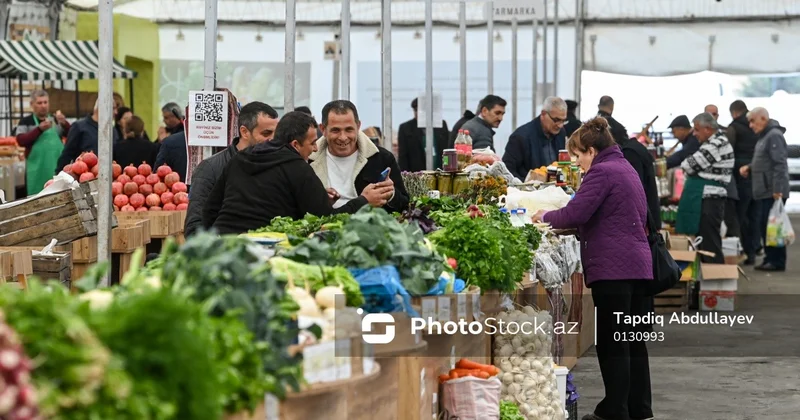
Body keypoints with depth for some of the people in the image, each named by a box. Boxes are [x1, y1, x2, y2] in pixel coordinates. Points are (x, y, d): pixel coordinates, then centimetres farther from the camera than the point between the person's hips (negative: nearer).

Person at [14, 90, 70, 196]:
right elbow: (21, 141, -9)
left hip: (57, 168, 2)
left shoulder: (56, 120, 12)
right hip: (37, 170, -2)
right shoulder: (26, 122, 5)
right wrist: (39, 129, -20)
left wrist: (64, 123, -16)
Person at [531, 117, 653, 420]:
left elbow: (575, 214, -16)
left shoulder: (602, 172, -10)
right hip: (637, 263, 10)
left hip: (613, 267, -10)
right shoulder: (625, 168, 20)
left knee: (612, 342, -5)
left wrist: (546, 217, 2)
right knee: (634, 339, 12)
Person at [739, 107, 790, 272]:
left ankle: (777, 261, -3)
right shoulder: (764, 136, 18)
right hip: (764, 192, 10)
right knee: (764, 227, 12)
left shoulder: (774, 136, -14)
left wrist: (778, 190, -24)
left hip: (773, 192, -10)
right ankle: (770, 259, 18)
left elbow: (780, 164, -20)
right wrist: (749, 167, 10)